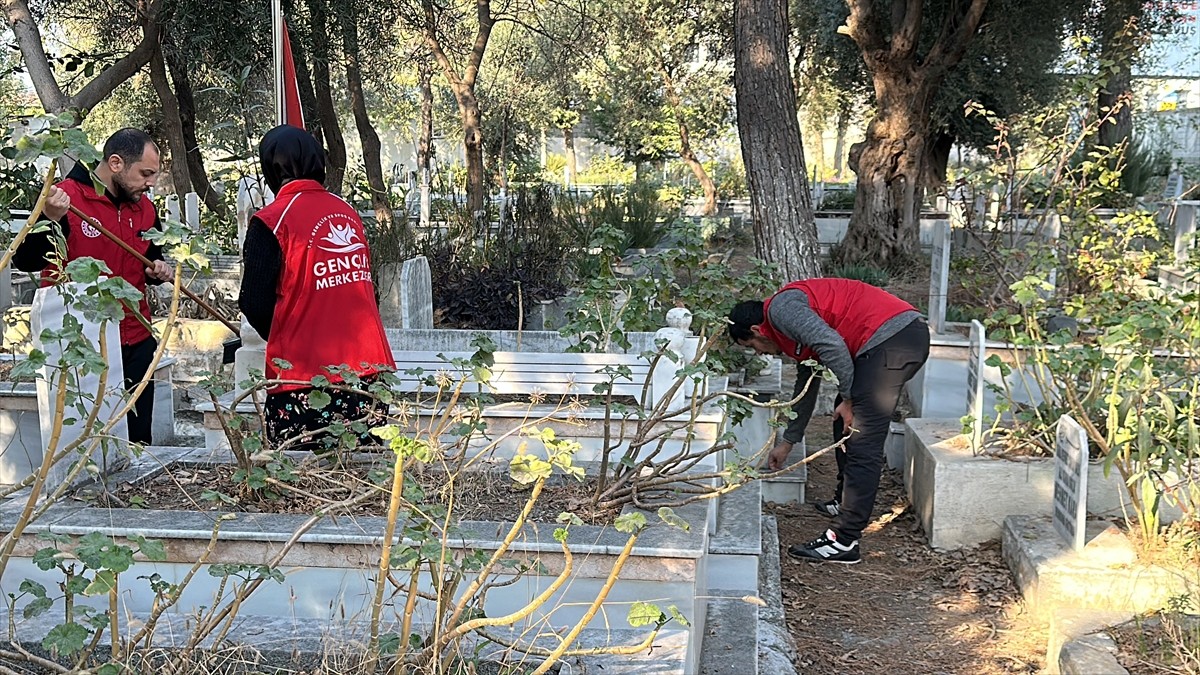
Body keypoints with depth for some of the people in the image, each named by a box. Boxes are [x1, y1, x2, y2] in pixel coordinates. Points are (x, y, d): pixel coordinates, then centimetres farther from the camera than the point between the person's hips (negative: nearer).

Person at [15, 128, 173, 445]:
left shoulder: (144, 207, 9)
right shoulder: (65, 198, -11)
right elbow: (25, 262, -17)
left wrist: (158, 269, 2)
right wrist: (51, 220, -33)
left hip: (137, 344, 6)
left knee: (138, 442, 12)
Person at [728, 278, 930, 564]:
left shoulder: (780, 308, -3)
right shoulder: (797, 323, 28)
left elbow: (831, 344, -19)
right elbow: (806, 387, 37)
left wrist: (848, 398, -7)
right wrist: (787, 442, 43)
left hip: (891, 338, -11)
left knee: (862, 444, -10)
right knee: (846, 419, 26)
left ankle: (844, 542, -9)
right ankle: (844, 501, 38)